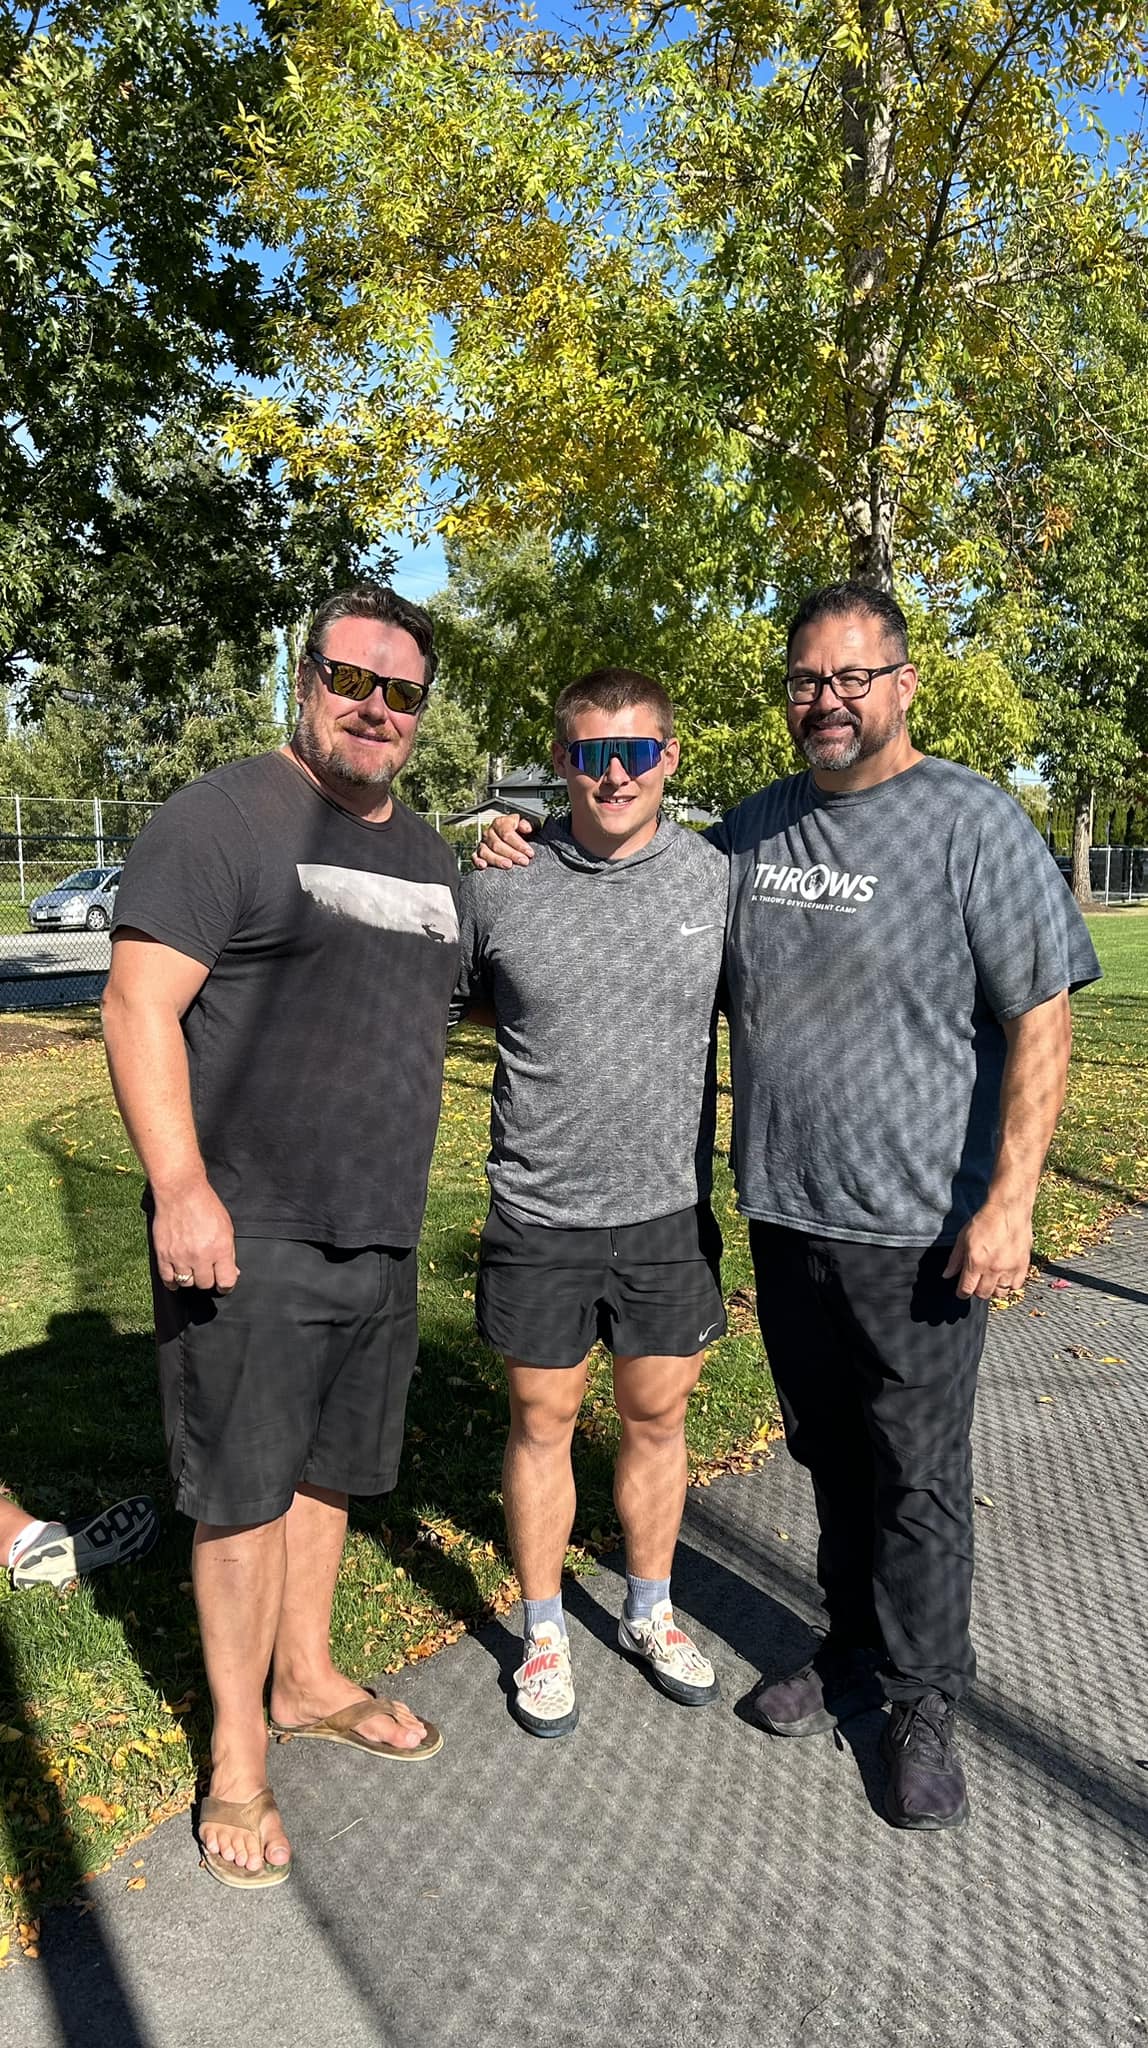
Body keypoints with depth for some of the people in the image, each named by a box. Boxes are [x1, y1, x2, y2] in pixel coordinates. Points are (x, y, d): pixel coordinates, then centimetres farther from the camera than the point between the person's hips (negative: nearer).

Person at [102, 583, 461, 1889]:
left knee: (330, 1468, 19)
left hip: (379, 1232, 7)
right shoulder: (225, 817, -11)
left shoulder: (428, 852, 14)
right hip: (247, 1234, -7)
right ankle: (237, 1763, 23)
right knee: (245, 1489, 4)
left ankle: (306, 1682, 40)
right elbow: (139, 1005, -17)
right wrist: (181, 1188, -23)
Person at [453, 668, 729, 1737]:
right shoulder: (499, 887, -8)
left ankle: (649, 1613, 40)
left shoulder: (717, 877, -4)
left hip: (669, 1210, 2)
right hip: (540, 1216, -1)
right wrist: (552, 1034, 0)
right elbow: (445, 1001, 8)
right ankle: (543, 1631, 35)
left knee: (657, 1417, 16)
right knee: (542, 1421, 13)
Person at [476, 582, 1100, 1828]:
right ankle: (854, 1651, 39)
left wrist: (1009, 1198, -17)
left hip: (916, 1226, -5)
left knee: (916, 1477, 8)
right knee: (828, 1454, 19)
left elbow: (1040, 1018, -11)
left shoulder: (974, 823, -9)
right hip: (783, 1214, 5)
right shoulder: (748, 831, 8)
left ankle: (923, 1703, 28)